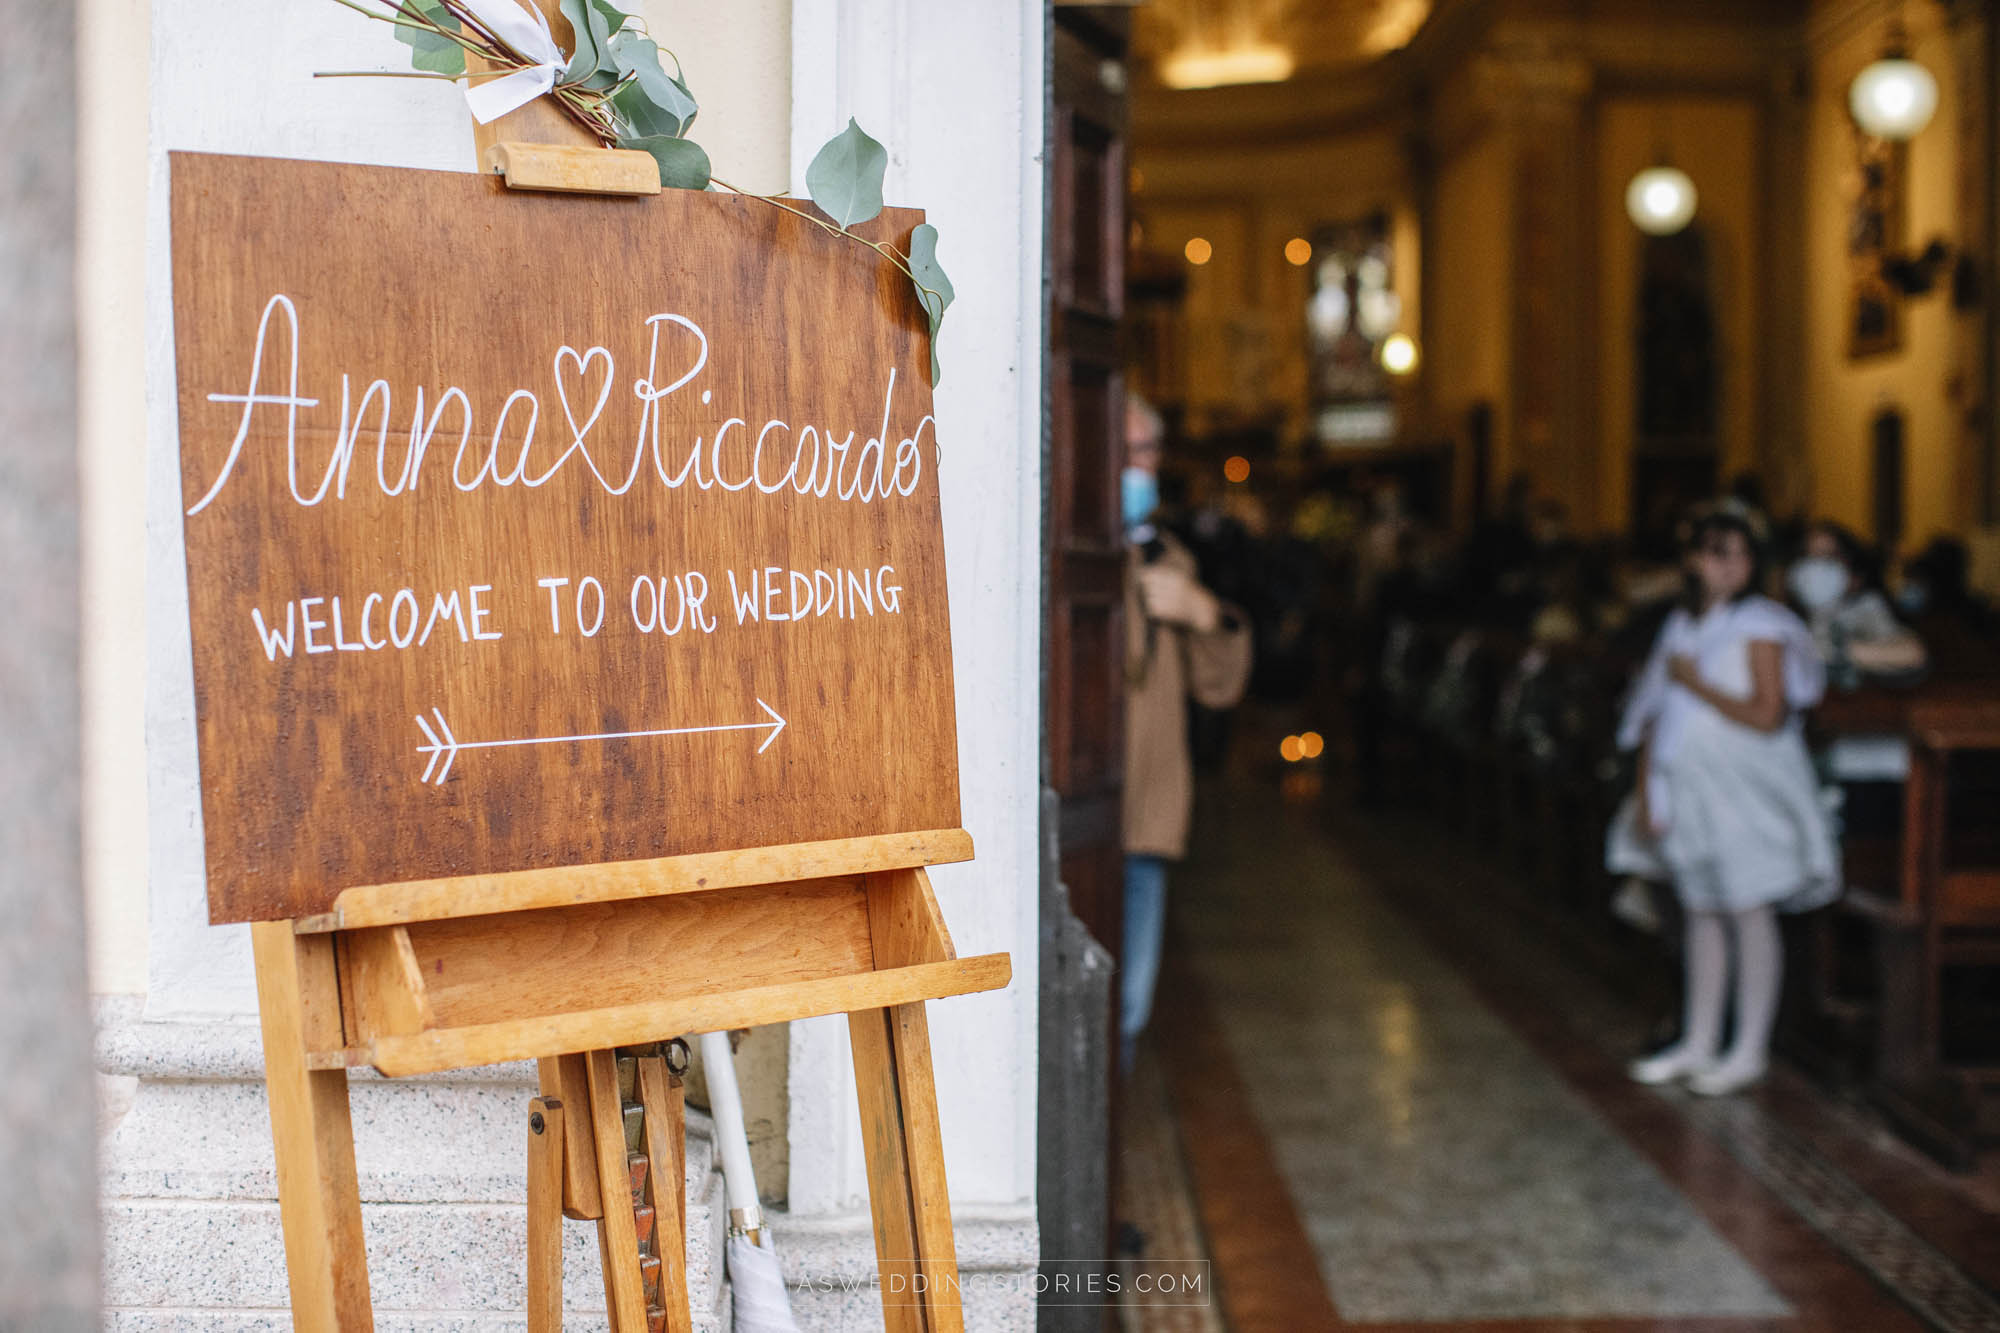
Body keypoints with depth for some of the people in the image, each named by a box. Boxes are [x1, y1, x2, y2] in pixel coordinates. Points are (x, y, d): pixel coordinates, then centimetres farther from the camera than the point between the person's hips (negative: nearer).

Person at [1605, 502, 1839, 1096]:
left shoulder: (1760, 627, -8)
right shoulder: (1680, 627, 11)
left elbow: (1767, 715, -18)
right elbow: (1654, 714, 12)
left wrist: (1696, 684, -14)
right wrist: (1644, 792, 6)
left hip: (1744, 793, -6)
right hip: (1686, 791, 6)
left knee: (1749, 914, -1)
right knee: (1702, 915, 13)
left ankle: (1749, 1050, 8)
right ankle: (1698, 1044, 21)